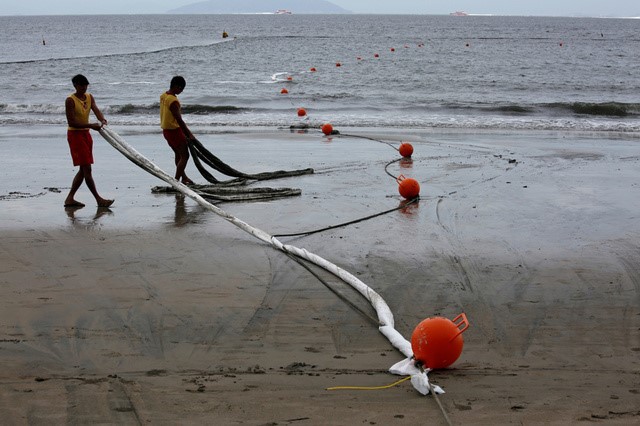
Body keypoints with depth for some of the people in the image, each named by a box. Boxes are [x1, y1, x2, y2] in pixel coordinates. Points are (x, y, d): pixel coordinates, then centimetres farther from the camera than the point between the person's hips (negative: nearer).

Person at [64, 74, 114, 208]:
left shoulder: (89, 97, 8)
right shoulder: (70, 100, -13)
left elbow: (96, 110, -9)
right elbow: (71, 123, -19)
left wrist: (102, 120, -30)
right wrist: (91, 125, -27)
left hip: (86, 134, 8)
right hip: (75, 134, -8)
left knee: (83, 170, 9)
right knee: (87, 168, -9)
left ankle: (69, 199, 15)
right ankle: (99, 199, -8)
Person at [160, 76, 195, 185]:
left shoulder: (163, 96, 6)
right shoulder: (173, 101, -24)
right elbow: (179, 120, -24)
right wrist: (189, 134, -18)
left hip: (166, 130, 10)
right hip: (174, 130, -10)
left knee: (178, 154, 22)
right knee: (185, 156, -4)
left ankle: (183, 177, 34)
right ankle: (176, 181, -5)